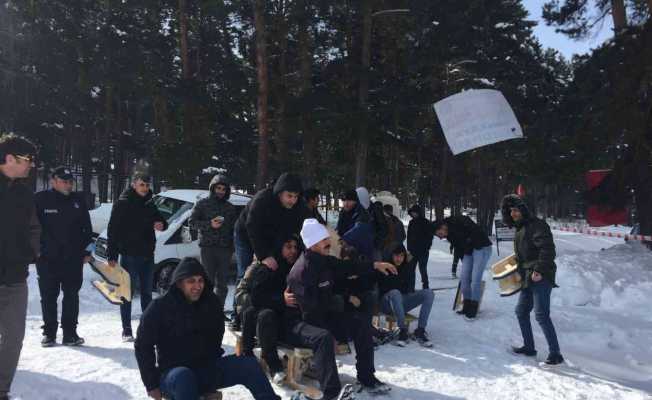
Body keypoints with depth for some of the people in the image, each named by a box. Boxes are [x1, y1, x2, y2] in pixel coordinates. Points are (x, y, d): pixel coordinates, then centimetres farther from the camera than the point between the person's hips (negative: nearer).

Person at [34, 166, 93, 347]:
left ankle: (70, 333, 14)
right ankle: (49, 332, 18)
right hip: (47, 258, -2)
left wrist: (87, 250, 6)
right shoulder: (40, 200, -1)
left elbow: (87, 228, 12)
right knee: (48, 297, 6)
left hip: (73, 258, 2)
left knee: (71, 296, 6)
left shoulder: (78, 201, 8)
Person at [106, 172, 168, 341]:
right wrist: (112, 255, -15)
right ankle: (127, 330, 9)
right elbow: (113, 230, -9)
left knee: (147, 292, 13)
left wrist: (161, 224, -5)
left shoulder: (149, 204, 11)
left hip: (147, 255, 6)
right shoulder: (123, 203, -6)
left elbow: (160, 220, 21)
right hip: (129, 255, -5)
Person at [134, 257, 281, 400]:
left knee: (248, 363, -16)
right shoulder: (159, 307, -9)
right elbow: (143, 347, -3)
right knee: (183, 377, -40)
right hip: (172, 374, -4)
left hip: (207, 370, 4)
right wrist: (152, 385, -6)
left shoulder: (211, 303, 3)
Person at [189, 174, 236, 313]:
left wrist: (232, 245, 6)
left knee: (222, 282, 6)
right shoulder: (202, 204, 7)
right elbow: (192, 222, 1)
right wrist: (210, 224, -12)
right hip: (207, 246, -3)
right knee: (208, 280, -5)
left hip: (225, 248, 3)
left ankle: (219, 309, 15)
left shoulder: (230, 207, 16)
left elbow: (234, 227, 18)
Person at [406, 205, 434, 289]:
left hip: (423, 251, -5)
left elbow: (430, 237, -4)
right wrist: (409, 248, 7)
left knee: (422, 269, -6)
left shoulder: (426, 223, -4)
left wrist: (427, 248, -13)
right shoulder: (411, 223, 11)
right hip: (412, 250, 5)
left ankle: (425, 286, 4)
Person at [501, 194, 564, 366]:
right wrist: (519, 270, 19)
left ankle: (555, 354, -4)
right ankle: (528, 347, 26)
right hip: (527, 278, 10)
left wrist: (539, 270, -25)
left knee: (541, 315, -12)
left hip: (540, 277, -10)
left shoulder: (536, 225, -11)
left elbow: (547, 249, -21)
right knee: (521, 311, 14)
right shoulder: (520, 229, 17)